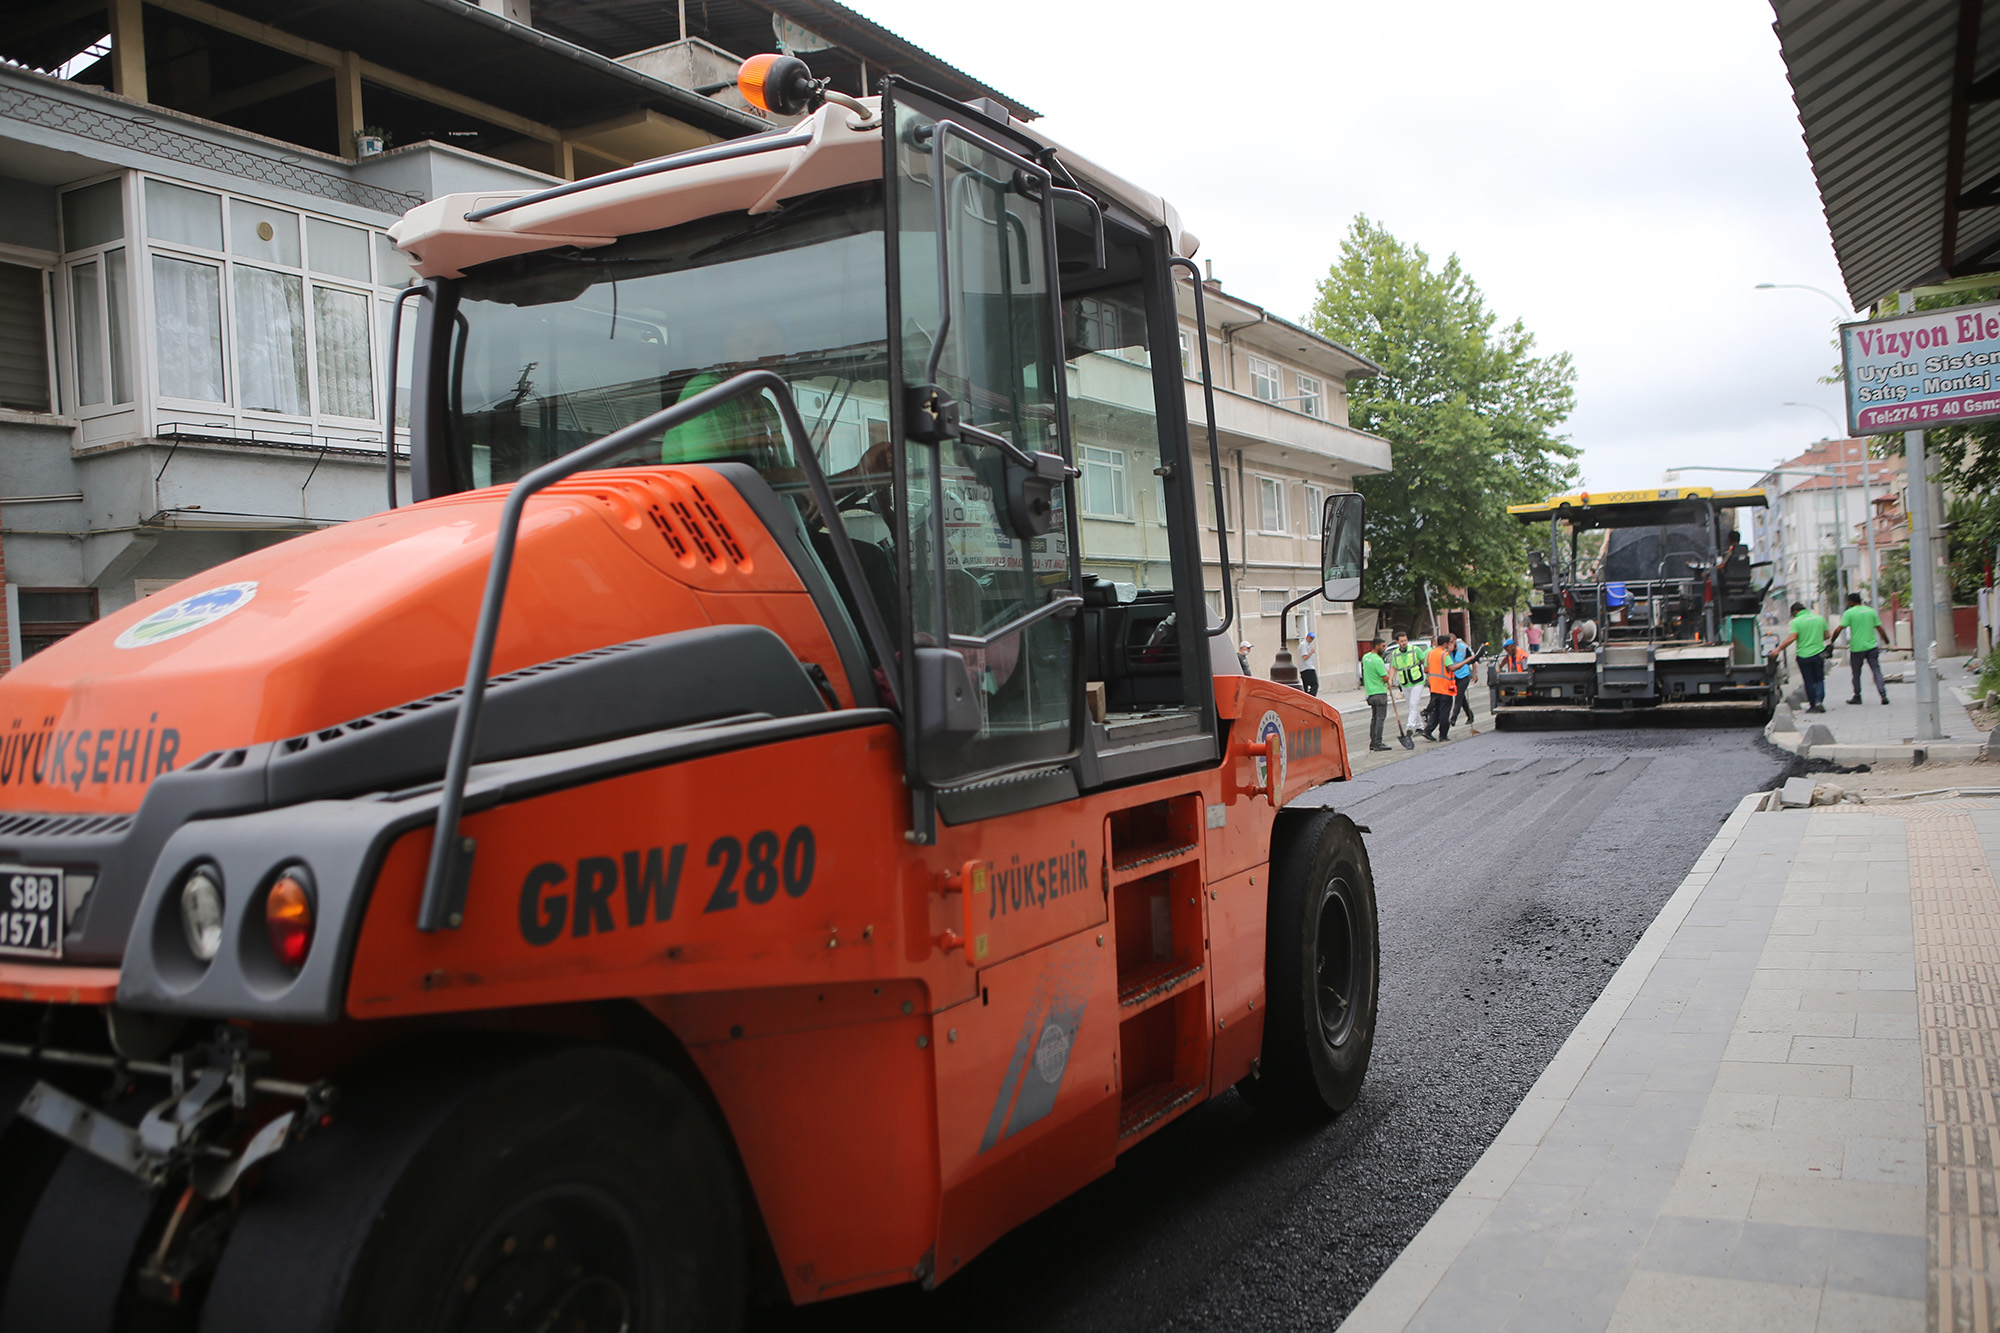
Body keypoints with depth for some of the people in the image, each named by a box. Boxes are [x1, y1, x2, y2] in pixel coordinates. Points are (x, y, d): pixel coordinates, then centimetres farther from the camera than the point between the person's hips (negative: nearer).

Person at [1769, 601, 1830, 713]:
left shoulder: (1796, 622, -9)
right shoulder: (1820, 618, 6)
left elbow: (1792, 638, -18)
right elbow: (1827, 635, 10)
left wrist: (1778, 649, -13)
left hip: (1803, 655, -3)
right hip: (1818, 653, 3)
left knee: (1808, 682, 6)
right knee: (1819, 679, 14)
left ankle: (1812, 705, 10)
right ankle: (1819, 701, -5)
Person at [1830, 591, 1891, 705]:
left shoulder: (1849, 613, -3)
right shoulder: (1871, 611, 9)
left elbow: (1839, 630, -9)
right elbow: (1880, 629, 10)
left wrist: (1831, 642, -1)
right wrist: (1888, 643, 17)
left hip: (1857, 648, -3)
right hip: (1872, 646, 3)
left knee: (1856, 674, 9)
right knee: (1877, 671, 2)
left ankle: (1857, 697, 17)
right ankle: (1883, 694, -10)